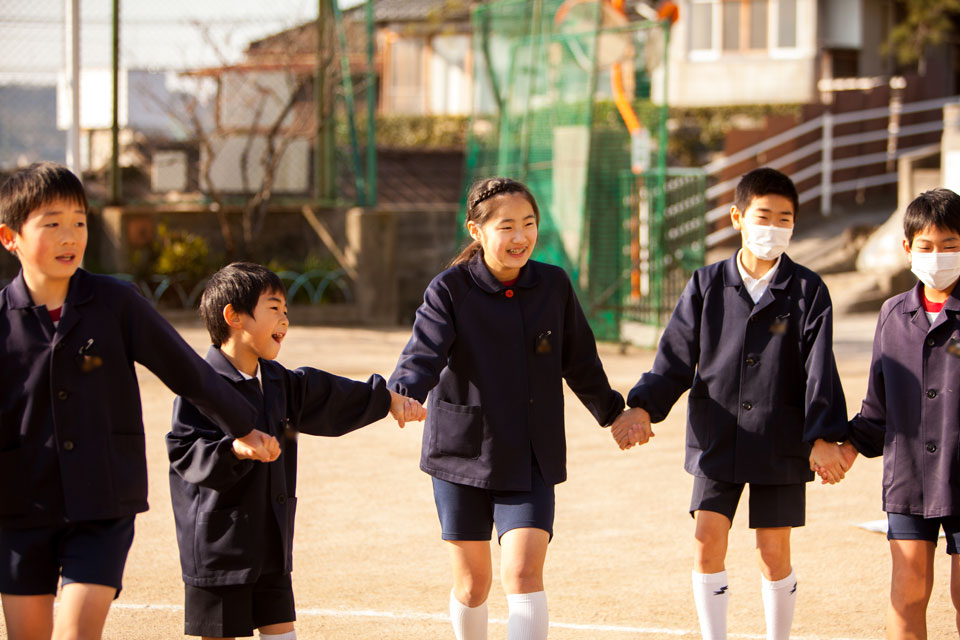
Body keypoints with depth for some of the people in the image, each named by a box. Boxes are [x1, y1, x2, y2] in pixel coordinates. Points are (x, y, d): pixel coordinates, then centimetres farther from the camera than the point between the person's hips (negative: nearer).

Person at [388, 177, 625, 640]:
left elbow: (580, 362, 15)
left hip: (530, 460, 1)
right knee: (472, 584, 8)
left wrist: (613, 413, 26)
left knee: (523, 572, -15)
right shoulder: (450, 290, -8)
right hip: (463, 452, -1)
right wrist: (402, 395, -43)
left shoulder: (553, 286, 0)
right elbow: (424, 352, -22)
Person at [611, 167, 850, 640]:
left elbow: (819, 369, -7)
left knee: (774, 551, 3)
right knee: (707, 542, -6)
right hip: (717, 439, 1)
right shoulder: (707, 285, 4)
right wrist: (642, 407, -13)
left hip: (780, 443, -1)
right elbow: (676, 357, 3)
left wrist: (823, 437, -18)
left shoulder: (807, 291, -1)